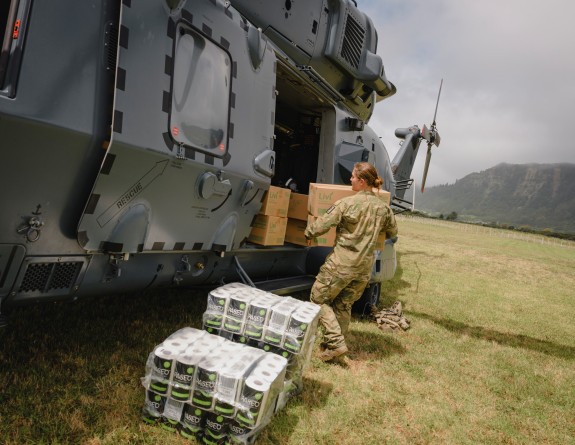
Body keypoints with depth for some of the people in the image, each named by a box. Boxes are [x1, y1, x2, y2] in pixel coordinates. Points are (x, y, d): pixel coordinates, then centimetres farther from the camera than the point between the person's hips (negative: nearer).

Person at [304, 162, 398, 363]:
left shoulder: (347, 203, -14)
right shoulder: (383, 207, 4)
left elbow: (321, 225, -13)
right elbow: (392, 232, 19)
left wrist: (308, 234, 7)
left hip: (341, 264, -6)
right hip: (365, 267, 6)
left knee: (319, 298, 10)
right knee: (344, 305, 18)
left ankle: (335, 342, 1)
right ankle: (335, 348, 26)